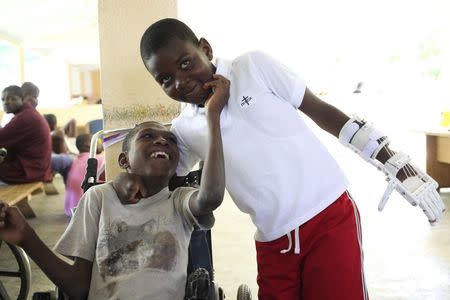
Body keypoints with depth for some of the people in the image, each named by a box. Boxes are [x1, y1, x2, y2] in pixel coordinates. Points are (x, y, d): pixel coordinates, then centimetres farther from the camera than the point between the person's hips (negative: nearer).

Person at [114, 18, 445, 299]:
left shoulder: (253, 66, -5)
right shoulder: (184, 129, 5)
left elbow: (323, 112, -1)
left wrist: (397, 165, -1)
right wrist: (127, 178, -7)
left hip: (330, 218, -3)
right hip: (272, 243, 4)